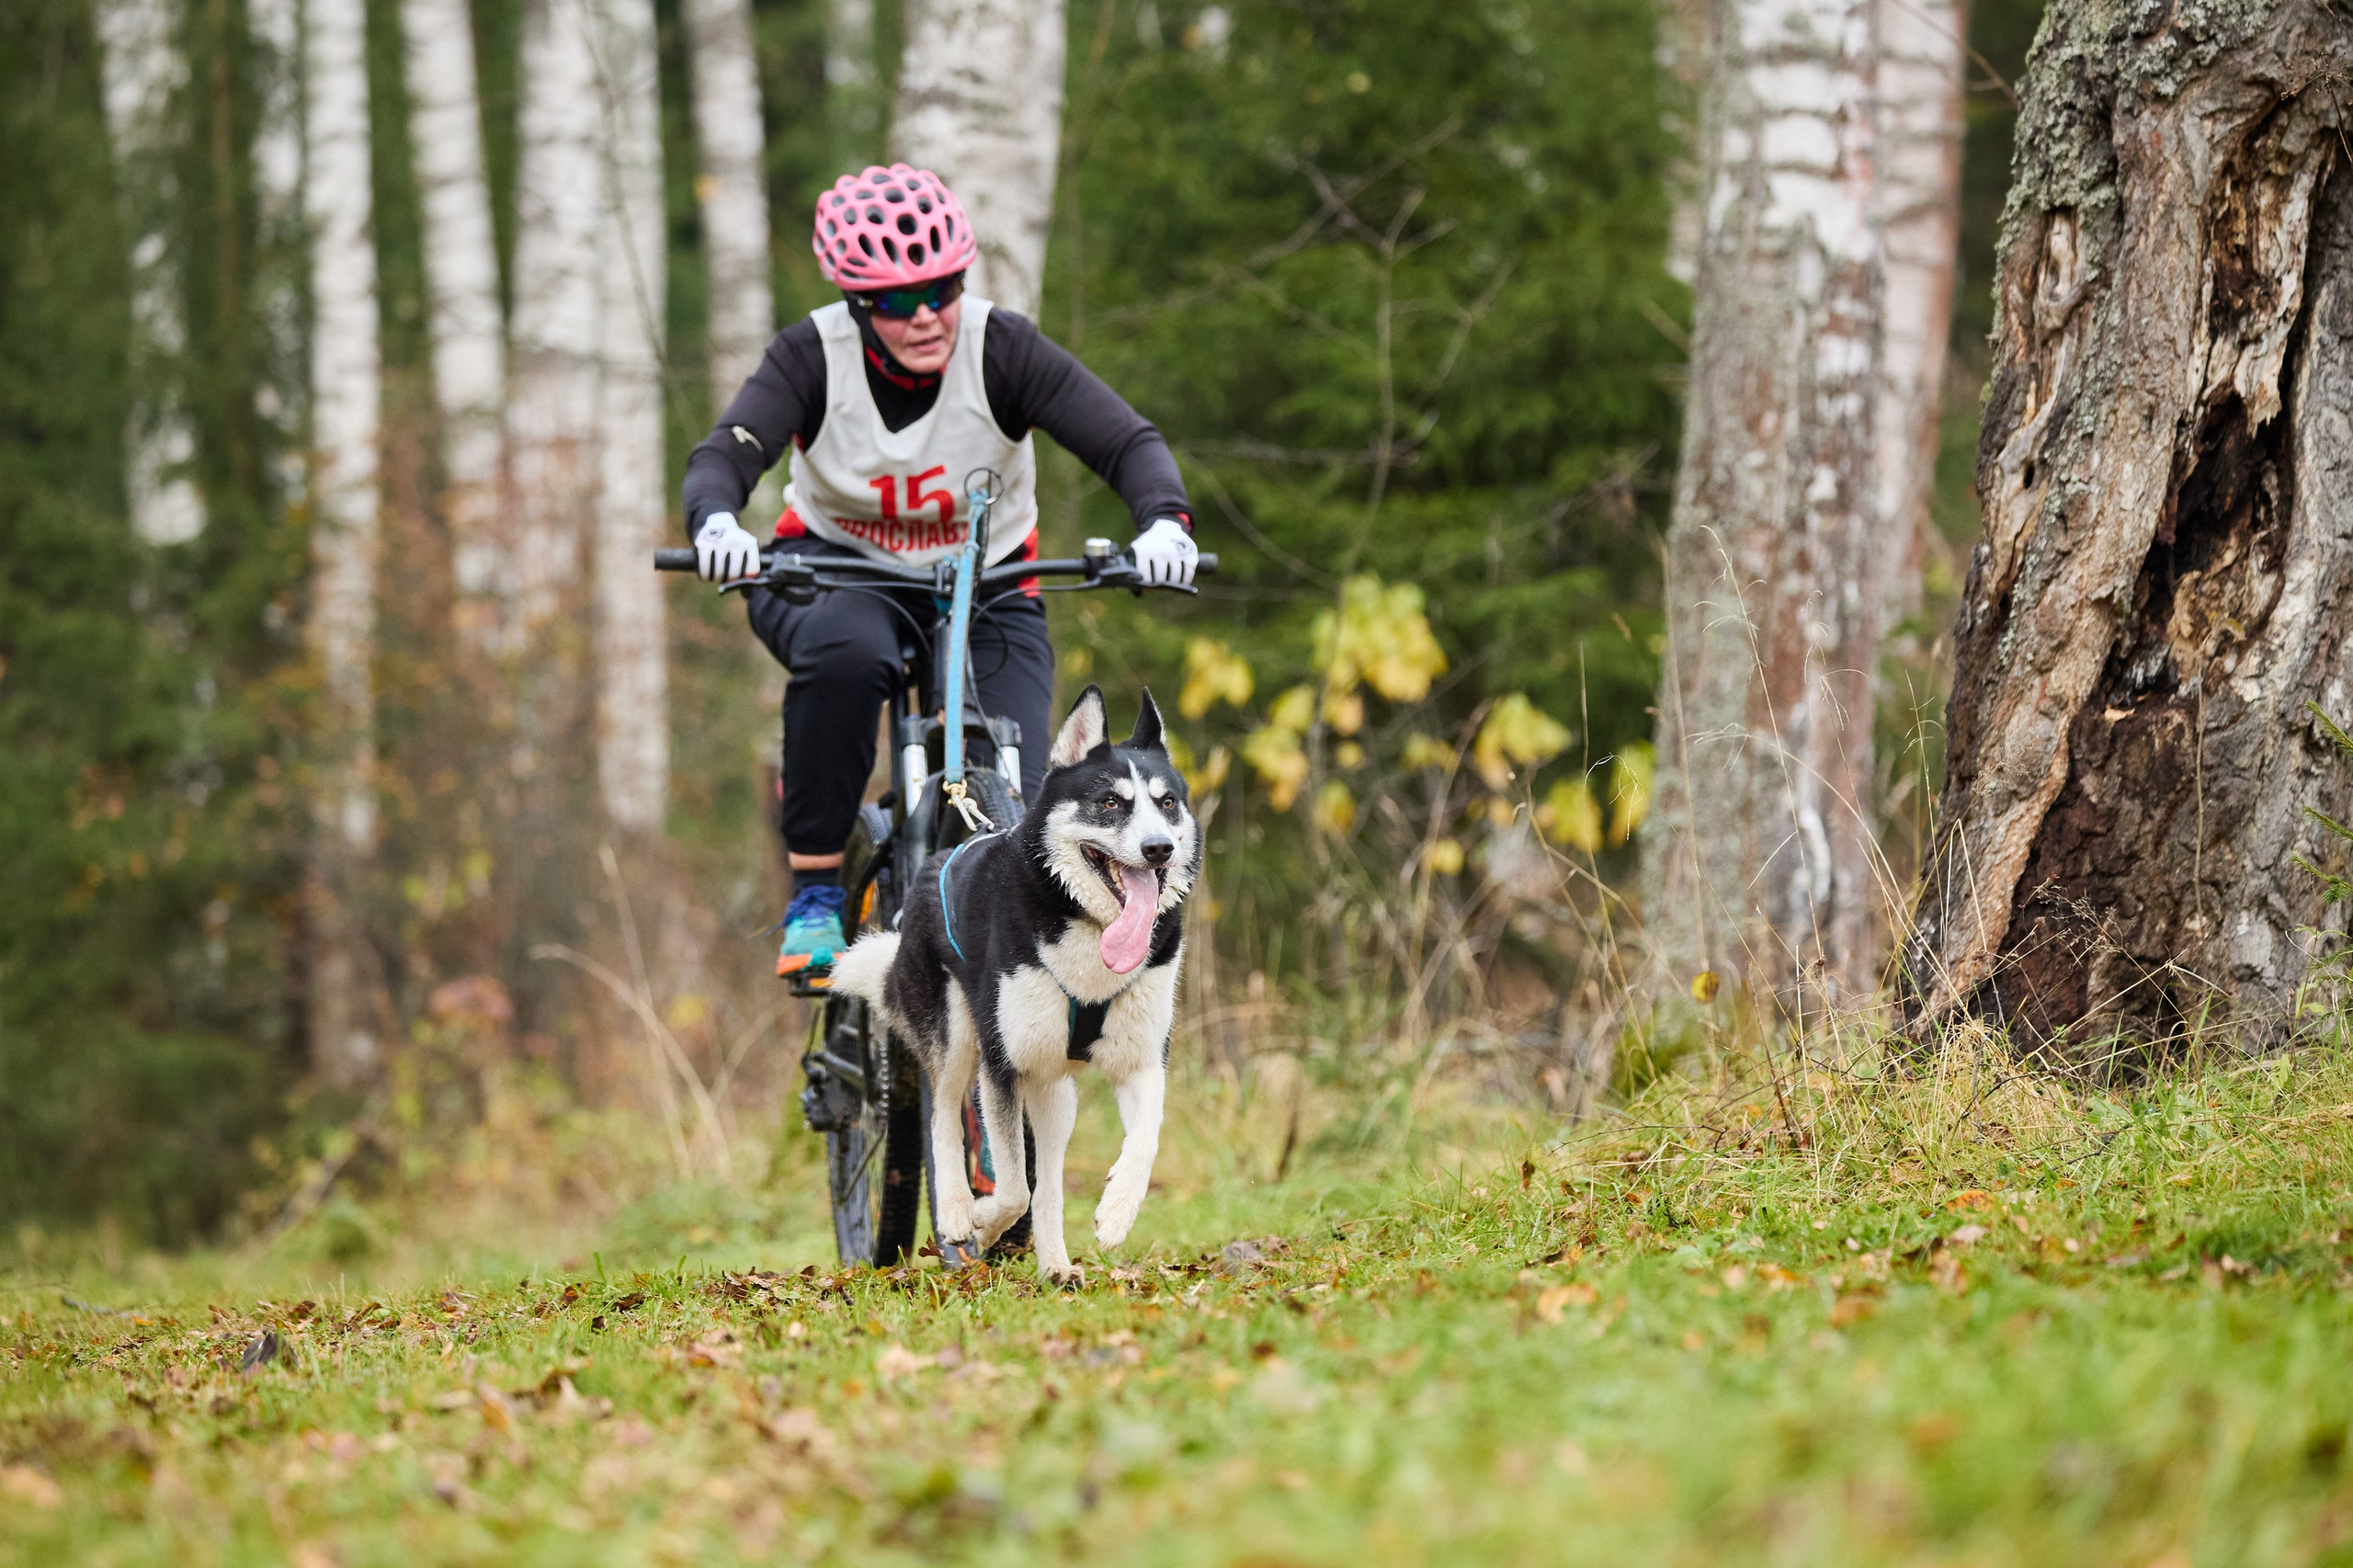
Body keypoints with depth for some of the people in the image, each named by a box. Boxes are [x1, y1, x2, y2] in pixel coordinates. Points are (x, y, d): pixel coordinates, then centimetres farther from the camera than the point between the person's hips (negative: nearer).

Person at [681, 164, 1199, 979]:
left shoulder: (1004, 348, -19)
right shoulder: (814, 354, -19)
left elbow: (1130, 442, -25)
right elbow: (725, 453, -30)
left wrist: (1164, 522, -46)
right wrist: (716, 522, -54)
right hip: (835, 566, -1)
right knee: (846, 652, -39)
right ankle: (814, 890, -23)